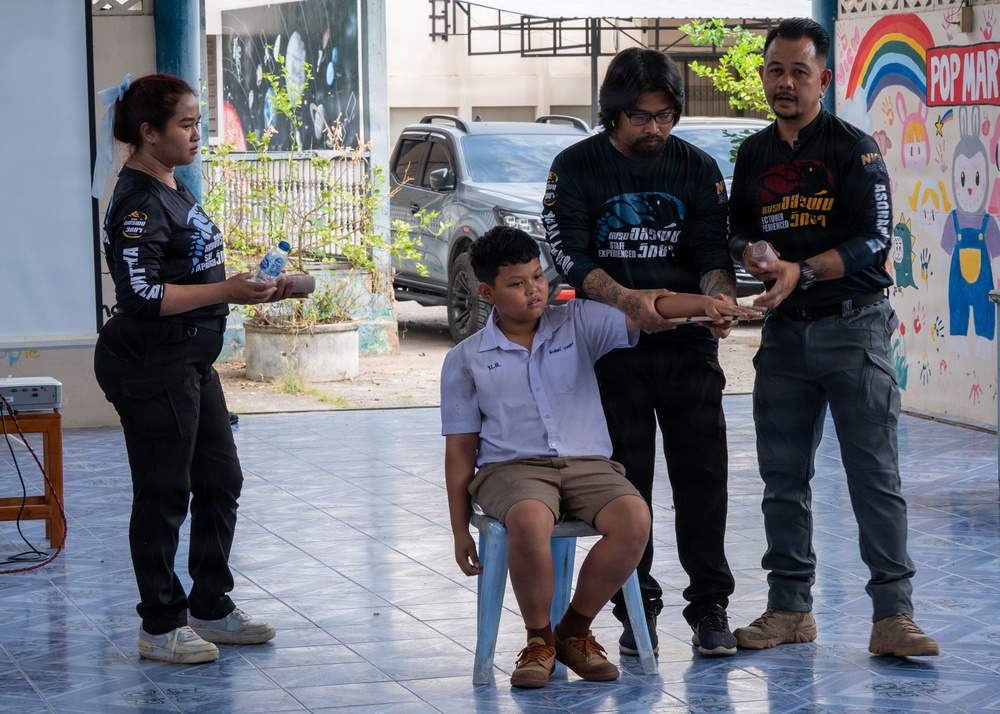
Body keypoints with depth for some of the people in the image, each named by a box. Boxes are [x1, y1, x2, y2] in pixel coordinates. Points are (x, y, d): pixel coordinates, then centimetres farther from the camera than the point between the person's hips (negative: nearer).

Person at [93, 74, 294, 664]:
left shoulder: (174, 189, 14)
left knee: (220, 482, 15)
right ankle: (161, 627, 9)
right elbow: (141, 295, -25)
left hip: (192, 361, 10)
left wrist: (253, 289, 14)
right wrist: (227, 292, -27)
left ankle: (211, 609, 26)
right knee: (163, 497, -2)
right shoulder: (137, 202, -17)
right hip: (151, 366, -10)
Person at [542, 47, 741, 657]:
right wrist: (626, 299, -23)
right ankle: (638, 606, 12)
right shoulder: (576, 168, 0)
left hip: (689, 346, 1)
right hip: (613, 348, -1)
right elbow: (571, 257, -7)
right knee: (626, 479, 3)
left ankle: (710, 606, 6)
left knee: (702, 474, -1)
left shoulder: (698, 167, 6)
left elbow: (713, 249, 0)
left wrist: (721, 297, -23)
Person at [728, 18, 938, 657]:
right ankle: (790, 608, 16)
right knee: (783, 476, 7)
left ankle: (893, 616, -6)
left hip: (853, 325, -5)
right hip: (784, 331, 5)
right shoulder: (754, 155, 13)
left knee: (875, 473, -8)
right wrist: (751, 254, -2)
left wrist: (802, 271, -22)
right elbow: (740, 229, 22)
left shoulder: (855, 149, -4)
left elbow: (874, 242, -11)